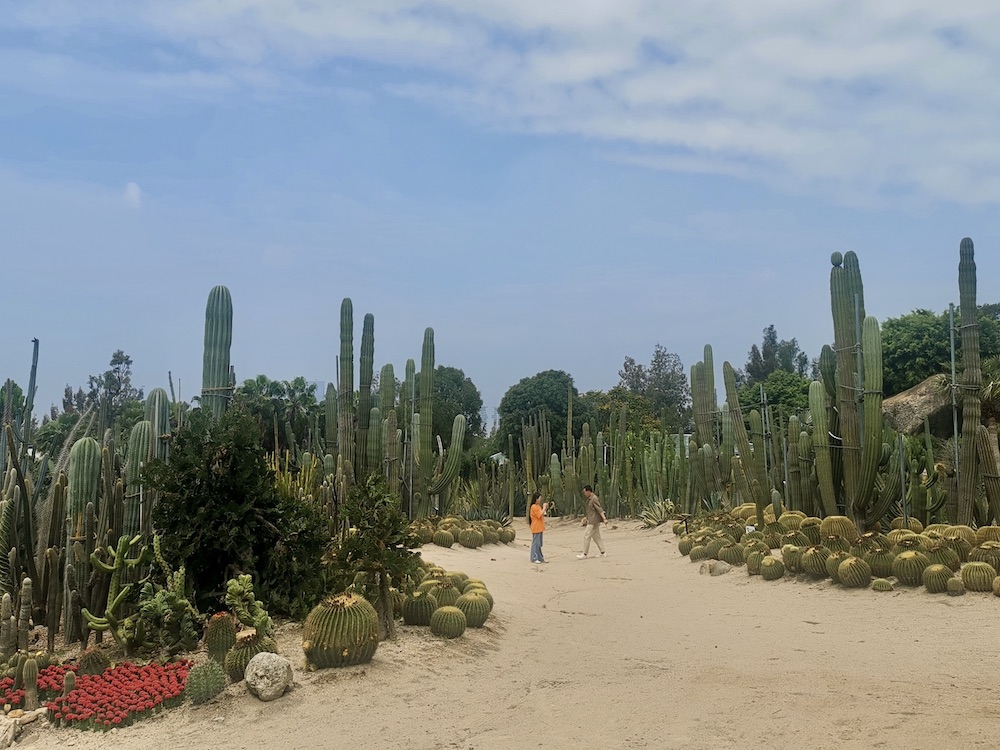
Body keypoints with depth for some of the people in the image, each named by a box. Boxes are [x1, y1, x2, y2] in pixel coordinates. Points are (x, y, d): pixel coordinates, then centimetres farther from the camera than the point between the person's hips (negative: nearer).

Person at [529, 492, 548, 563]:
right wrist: (544, 507, -15)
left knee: (539, 544, 13)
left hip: (540, 528, 10)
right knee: (535, 543, -6)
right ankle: (534, 558, -1)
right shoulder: (534, 507, -15)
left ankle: (540, 558, 19)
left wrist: (545, 509, 8)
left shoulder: (538, 506, 14)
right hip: (536, 528, -10)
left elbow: (542, 515, 18)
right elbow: (540, 515, -21)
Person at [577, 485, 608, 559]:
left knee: (586, 536, -7)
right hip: (591, 521, 10)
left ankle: (584, 554, -2)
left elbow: (600, 509, -23)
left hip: (594, 521, -10)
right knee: (596, 537, 11)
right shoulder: (589, 499, 15)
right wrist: (586, 517, 27)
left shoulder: (594, 499, -16)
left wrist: (604, 519, -30)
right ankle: (603, 553, 12)